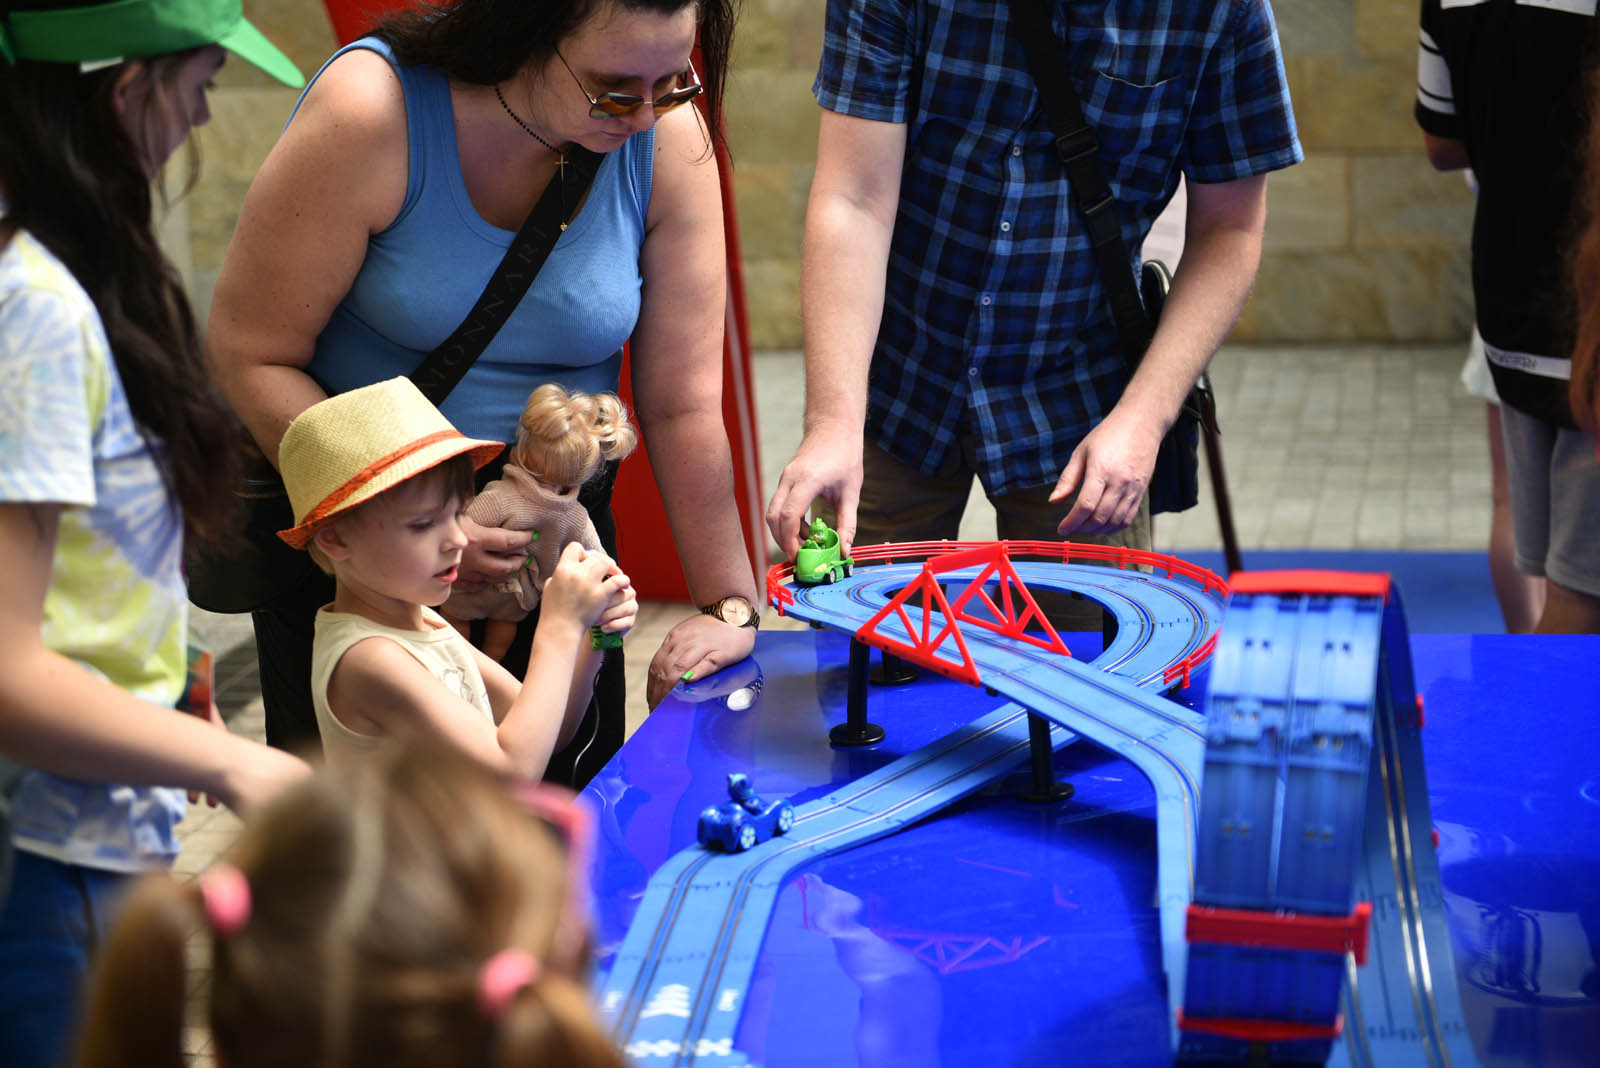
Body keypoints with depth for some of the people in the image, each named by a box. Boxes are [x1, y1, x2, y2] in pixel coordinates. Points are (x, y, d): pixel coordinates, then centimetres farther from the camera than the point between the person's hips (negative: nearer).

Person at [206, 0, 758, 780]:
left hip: (552, 537, 3)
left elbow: (684, 403, -9)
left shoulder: (669, 138, -14)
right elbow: (250, 357, -18)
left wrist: (729, 607, -8)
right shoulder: (371, 111, -23)